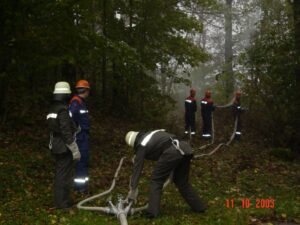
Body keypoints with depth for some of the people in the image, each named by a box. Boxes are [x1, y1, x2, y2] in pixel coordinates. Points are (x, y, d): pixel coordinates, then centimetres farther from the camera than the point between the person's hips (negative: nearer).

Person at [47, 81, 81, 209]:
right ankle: (63, 202, 6)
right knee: (65, 175, -1)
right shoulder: (63, 110, -20)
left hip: (56, 147, 9)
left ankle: (59, 201, 25)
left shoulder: (52, 109, 8)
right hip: (64, 148, -9)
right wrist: (75, 150, -16)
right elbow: (66, 133, -22)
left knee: (59, 174, 16)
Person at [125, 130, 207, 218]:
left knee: (156, 181, 11)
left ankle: (152, 211, 4)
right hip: (185, 147, 7)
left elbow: (137, 167, 12)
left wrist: (132, 190, 16)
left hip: (171, 152, -7)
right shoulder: (152, 134, 32)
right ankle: (199, 207, 30)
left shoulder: (141, 145, 13)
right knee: (181, 181, 24)